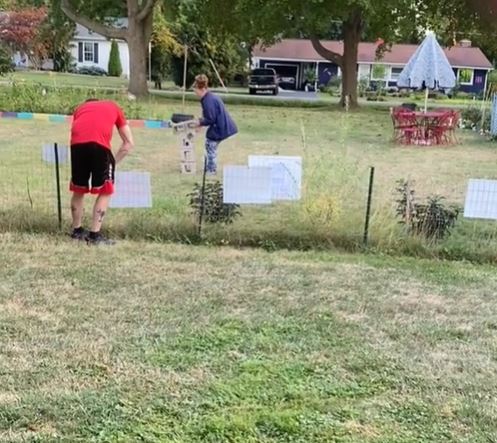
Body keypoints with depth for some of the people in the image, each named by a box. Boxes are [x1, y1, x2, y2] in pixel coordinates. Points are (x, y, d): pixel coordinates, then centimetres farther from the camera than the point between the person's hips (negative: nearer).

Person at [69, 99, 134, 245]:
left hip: (77, 142, 3)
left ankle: (77, 230, 34)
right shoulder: (114, 107, 33)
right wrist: (114, 162, 33)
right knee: (105, 191, 13)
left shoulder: (80, 108, 38)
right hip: (99, 143, -3)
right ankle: (94, 235, 10)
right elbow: (129, 143, 28)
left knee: (78, 189, 22)